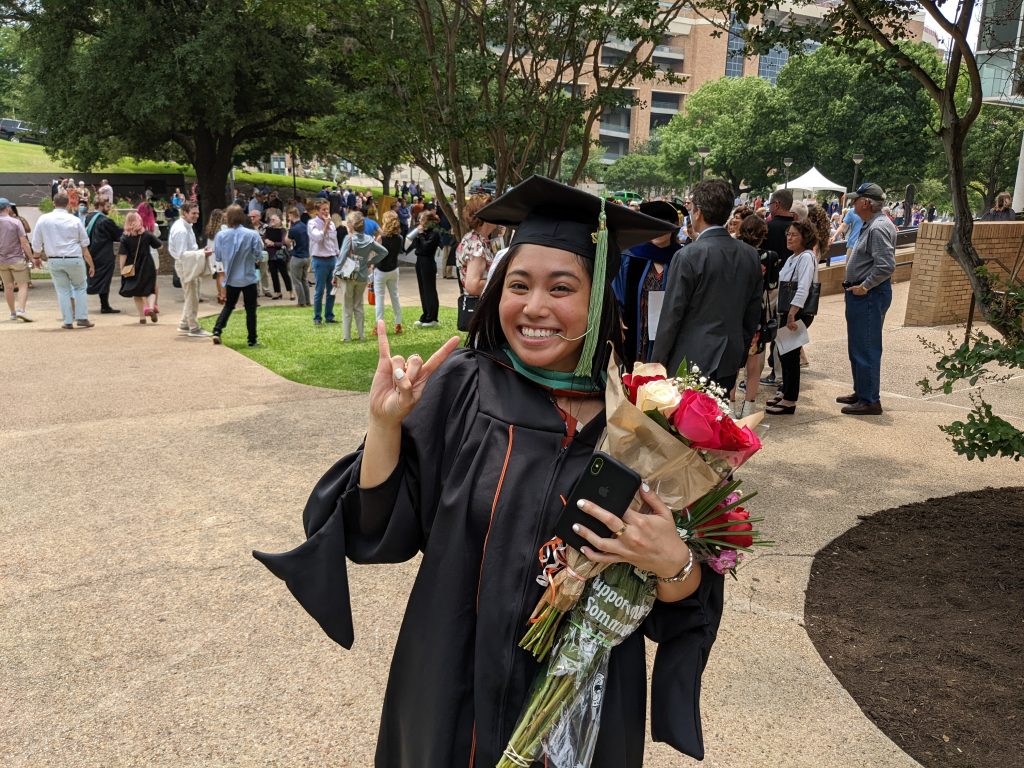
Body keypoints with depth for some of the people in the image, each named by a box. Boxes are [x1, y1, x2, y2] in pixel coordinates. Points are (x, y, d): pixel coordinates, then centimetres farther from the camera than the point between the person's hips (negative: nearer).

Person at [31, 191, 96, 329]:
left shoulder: (43, 219, 0)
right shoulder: (75, 220, -2)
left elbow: (36, 244, 3)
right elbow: (84, 245, 1)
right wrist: (91, 264, 8)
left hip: (54, 260, 1)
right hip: (74, 259, -1)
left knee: (62, 290, 11)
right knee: (80, 287, 15)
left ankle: (67, 321, 10)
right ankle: (82, 317, 8)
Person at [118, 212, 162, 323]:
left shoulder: (125, 237, -8)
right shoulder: (147, 234, -7)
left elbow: (123, 255, -12)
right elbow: (159, 245, 4)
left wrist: (122, 269, -8)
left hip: (133, 268, 0)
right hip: (147, 267, 0)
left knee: (137, 293, 13)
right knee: (146, 290, 10)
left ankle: (142, 316, 13)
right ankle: (149, 307, -20)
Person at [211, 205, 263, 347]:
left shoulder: (221, 235, -9)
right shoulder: (252, 234, -15)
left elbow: (218, 257, 0)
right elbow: (259, 255, -8)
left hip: (231, 278, 3)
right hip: (249, 278, -2)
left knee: (229, 306, 21)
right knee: (250, 310, 8)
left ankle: (217, 331, 8)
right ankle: (252, 340, 12)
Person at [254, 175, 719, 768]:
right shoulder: (460, 385, -11)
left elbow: (686, 603, -8)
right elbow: (381, 530, -9)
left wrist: (672, 563, -29)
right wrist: (386, 423, -22)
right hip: (455, 689, 1)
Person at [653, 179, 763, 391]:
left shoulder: (688, 256, -15)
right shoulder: (750, 255, 3)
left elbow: (672, 315, -12)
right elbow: (753, 312, 10)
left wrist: (657, 363, -4)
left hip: (691, 360, -6)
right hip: (729, 362, 6)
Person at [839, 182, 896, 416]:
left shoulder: (878, 228, -18)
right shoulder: (871, 225, 14)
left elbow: (886, 266, -26)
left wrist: (864, 287, -18)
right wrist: (859, 285, 13)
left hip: (870, 295, -11)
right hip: (862, 294, 11)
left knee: (866, 348, -6)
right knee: (858, 347, 18)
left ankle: (870, 400, 1)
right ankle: (861, 392, 29)